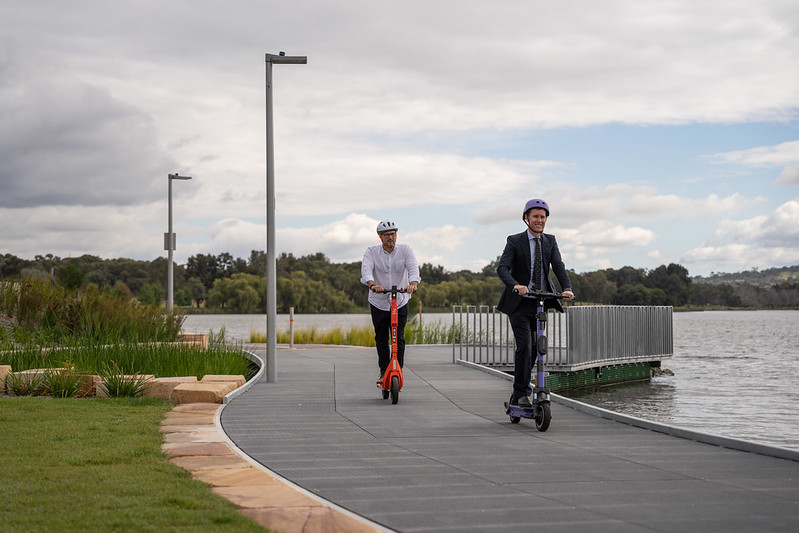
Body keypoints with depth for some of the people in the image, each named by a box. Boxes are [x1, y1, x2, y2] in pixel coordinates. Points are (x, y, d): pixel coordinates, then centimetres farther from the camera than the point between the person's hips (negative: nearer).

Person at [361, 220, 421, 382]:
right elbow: (366, 269, -22)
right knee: (381, 339, 8)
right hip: (378, 302, 1)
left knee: (398, 338, -7)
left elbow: (413, 268, -19)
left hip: (400, 302, 0)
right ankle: (384, 371, 24)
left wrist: (413, 284, -41)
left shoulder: (405, 250, -4)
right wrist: (372, 284, -43)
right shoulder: (372, 252, -5)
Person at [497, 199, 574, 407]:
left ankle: (518, 394, 20)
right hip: (520, 303, -4)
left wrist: (567, 288, -25)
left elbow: (558, 267, -6)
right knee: (525, 347, -15)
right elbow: (502, 268, -16)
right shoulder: (515, 241, -4)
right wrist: (515, 285, -36)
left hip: (542, 302, 4)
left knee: (534, 350, 8)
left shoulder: (550, 241, 8)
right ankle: (522, 394, -7)